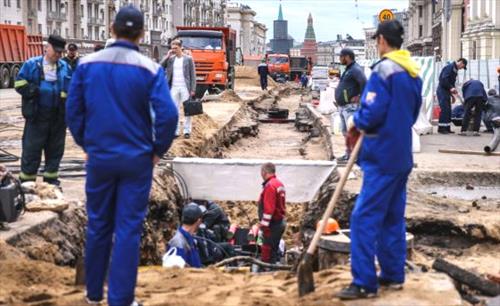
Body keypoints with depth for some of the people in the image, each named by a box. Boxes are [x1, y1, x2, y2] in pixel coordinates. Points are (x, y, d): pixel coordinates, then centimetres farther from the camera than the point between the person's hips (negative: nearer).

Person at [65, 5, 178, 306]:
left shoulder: (87, 64, -2)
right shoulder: (149, 69, -10)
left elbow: (73, 111, 1)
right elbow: (168, 114, -17)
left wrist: (87, 144, 14)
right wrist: (158, 150, -2)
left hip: (99, 157, 3)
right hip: (137, 160, -3)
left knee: (98, 225, 16)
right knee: (128, 229, 3)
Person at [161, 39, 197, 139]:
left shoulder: (188, 59, -1)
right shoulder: (170, 59, 8)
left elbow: (193, 75, -1)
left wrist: (193, 89, -8)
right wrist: (167, 56, -5)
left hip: (185, 88, -3)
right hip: (174, 88, 3)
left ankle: (187, 131, 7)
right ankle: (176, 131, 10)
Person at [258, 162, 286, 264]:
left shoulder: (270, 186, -17)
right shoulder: (279, 184, 14)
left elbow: (268, 208, -22)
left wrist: (264, 225, -20)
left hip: (273, 224, -10)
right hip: (280, 222, 10)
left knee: (267, 252, -8)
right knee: (275, 249, 16)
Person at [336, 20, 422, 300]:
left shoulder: (384, 70, -16)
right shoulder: (413, 72, 11)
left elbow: (372, 113, -22)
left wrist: (356, 122, -1)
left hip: (382, 156, -9)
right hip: (402, 155, 9)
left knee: (365, 217, -6)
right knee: (393, 217, 16)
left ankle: (365, 283, -6)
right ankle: (393, 274, 22)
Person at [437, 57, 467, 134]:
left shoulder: (455, 70, 17)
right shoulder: (450, 67, -12)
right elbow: (444, 79, -22)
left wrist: (453, 89, 6)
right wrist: (451, 88, -23)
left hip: (447, 91, 10)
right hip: (442, 90, -10)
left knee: (448, 110, 8)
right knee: (444, 109, -12)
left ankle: (447, 128, 11)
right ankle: (441, 128, -10)